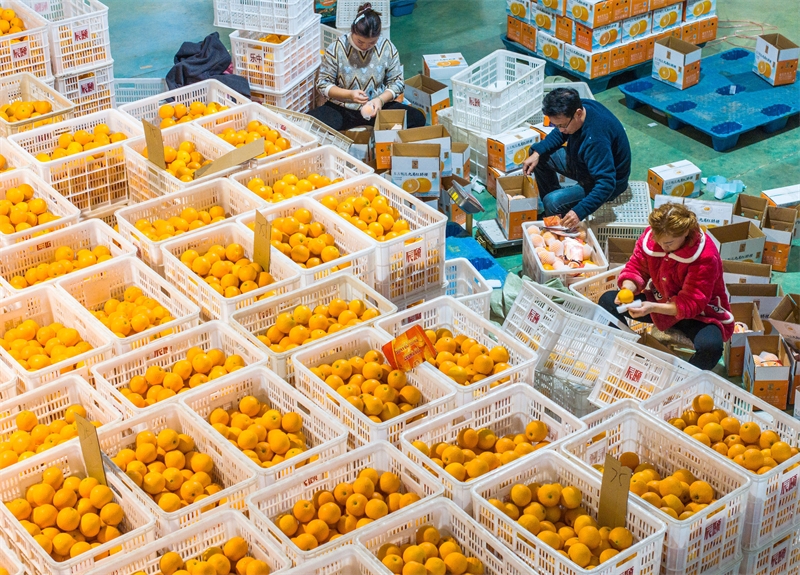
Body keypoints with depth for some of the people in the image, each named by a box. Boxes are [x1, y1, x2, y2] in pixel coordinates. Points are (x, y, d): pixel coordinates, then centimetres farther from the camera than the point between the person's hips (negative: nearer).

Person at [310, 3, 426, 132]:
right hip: (342, 110, -2)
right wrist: (349, 95, -23)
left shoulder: (387, 48, -5)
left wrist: (381, 99, -19)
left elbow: (397, 82, 1)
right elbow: (323, 84, -7)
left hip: (377, 108, 2)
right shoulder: (336, 49, -11)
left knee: (417, 118, -21)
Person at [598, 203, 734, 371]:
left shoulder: (705, 257, -30)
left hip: (699, 312, -5)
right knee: (607, 301, -9)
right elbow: (636, 267, -5)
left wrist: (653, 308, -44)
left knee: (710, 346, -38)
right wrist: (628, 288, -30)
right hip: (660, 299, 5)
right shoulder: (651, 236, -16)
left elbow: (691, 304, -29)